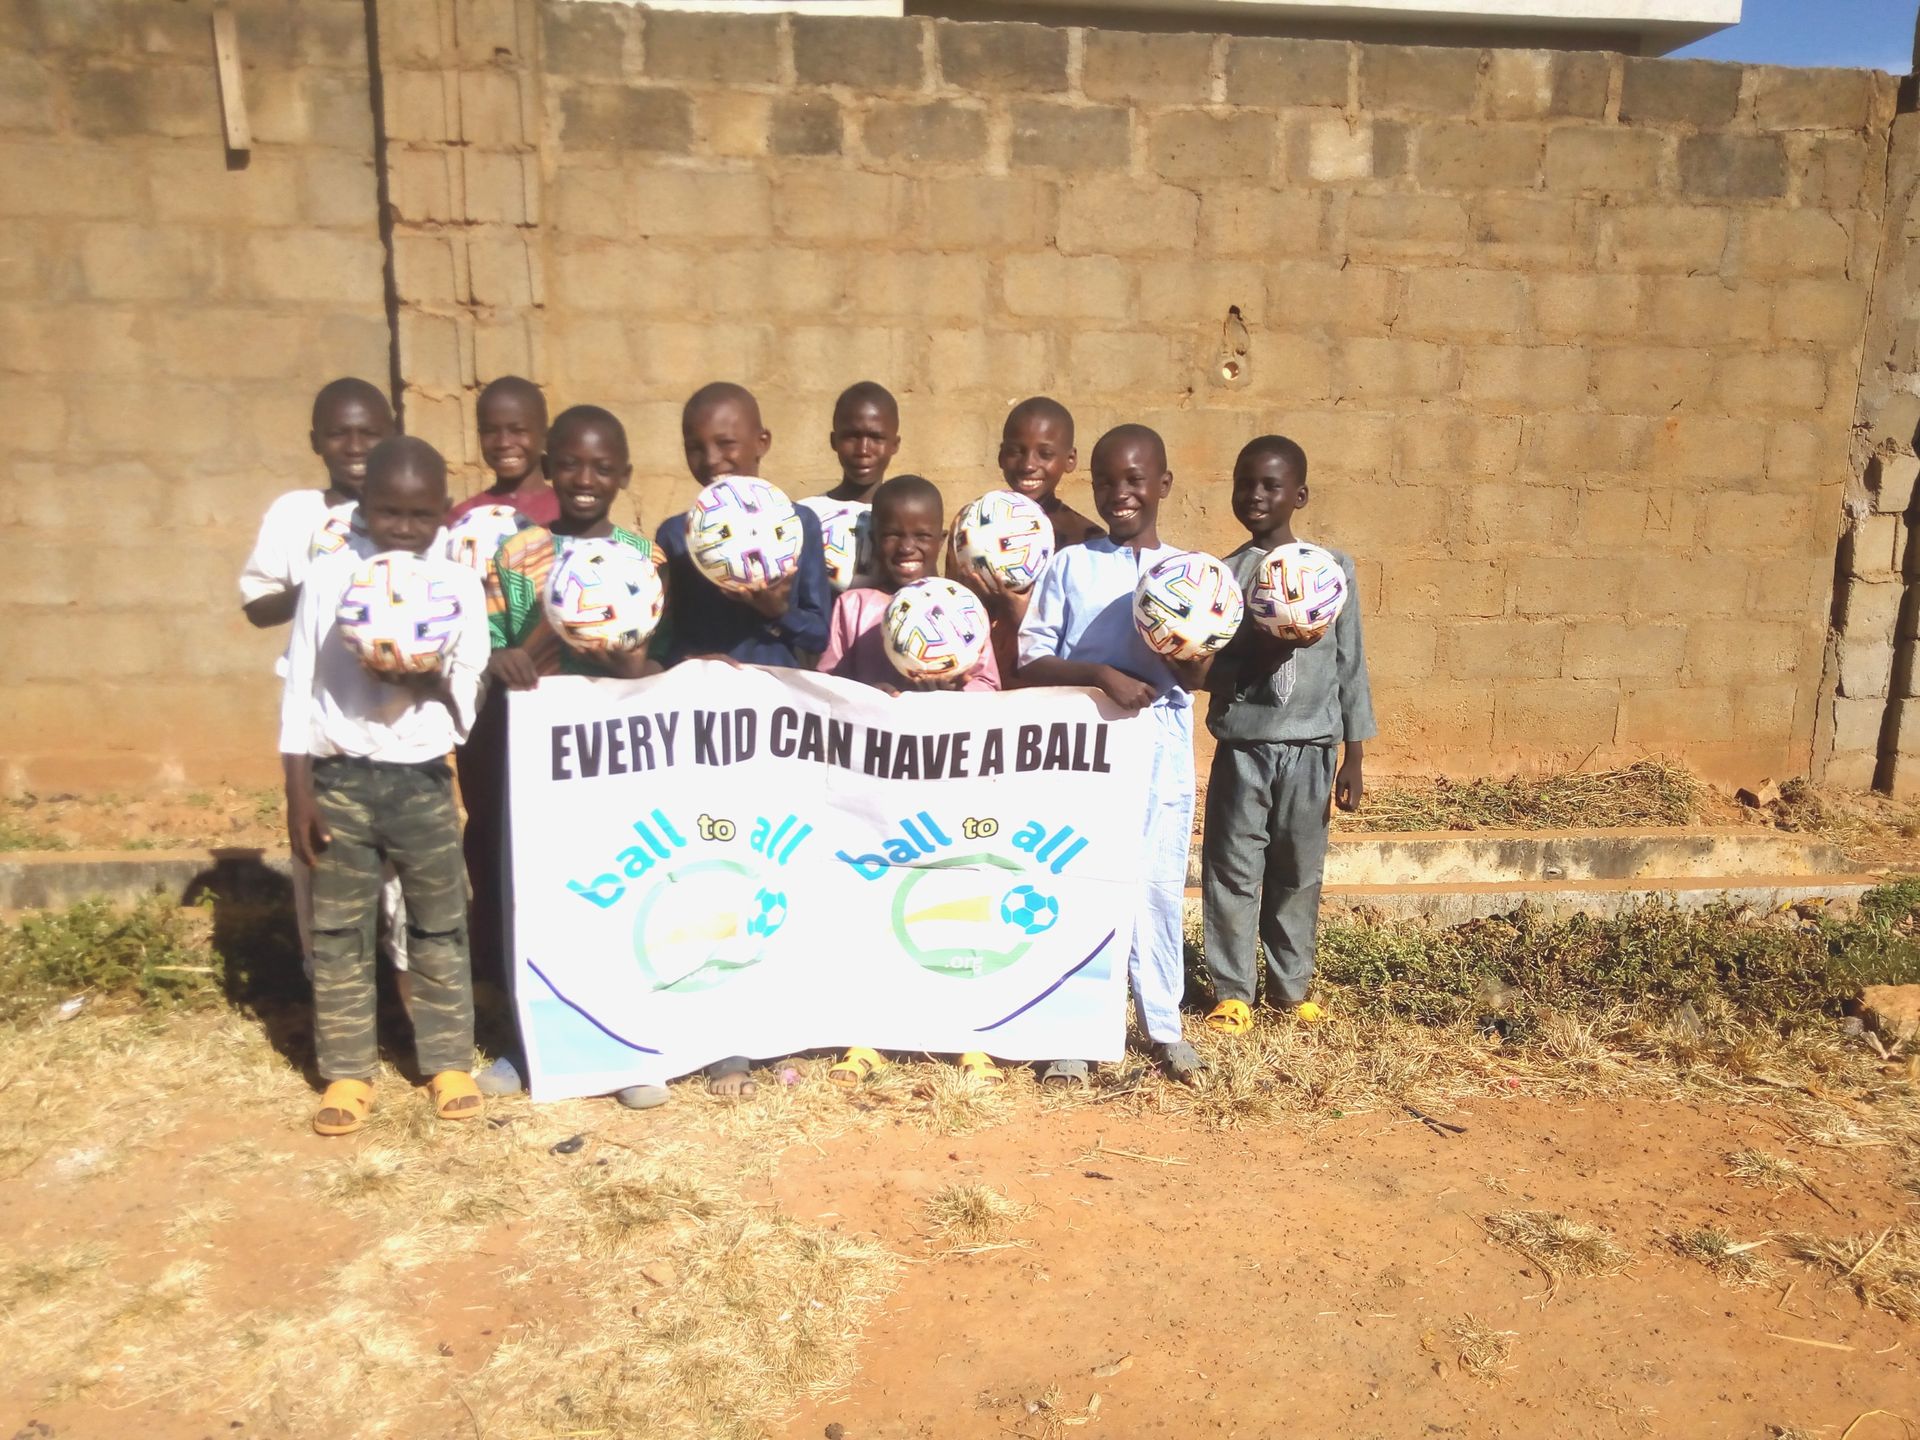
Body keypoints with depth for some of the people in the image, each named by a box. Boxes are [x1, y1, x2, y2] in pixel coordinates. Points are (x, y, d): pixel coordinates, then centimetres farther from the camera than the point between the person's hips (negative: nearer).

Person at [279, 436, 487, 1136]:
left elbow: (468, 702, 0)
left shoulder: (460, 585, 0)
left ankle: (449, 1063, 23)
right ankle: (347, 1073, 21)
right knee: (339, 933, 8)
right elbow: (298, 687, 1)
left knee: (441, 928, 9)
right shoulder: (329, 576, -1)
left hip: (423, 780, 0)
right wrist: (298, 790, -3)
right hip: (340, 780, 0)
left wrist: (429, 680, -22)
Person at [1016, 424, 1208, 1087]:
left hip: (1163, 752, 2)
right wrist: (1103, 673, -17)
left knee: (1160, 887, 8)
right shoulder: (1070, 565, 2)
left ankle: (1165, 1026, 23)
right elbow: (1030, 662, -4)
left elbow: (1195, 677, 0)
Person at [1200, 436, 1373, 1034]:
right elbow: (1203, 668, -3)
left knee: (1299, 871, 9)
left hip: (1311, 749, 1)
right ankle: (1233, 992, 15)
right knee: (1232, 870, 2)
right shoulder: (1223, 573, 1)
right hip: (1243, 745, 0)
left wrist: (1354, 758, 3)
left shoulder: (1333, 568, 2)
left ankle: (1291, 986, 25)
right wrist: (1255, 651, -23)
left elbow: (1350, 664, 4)